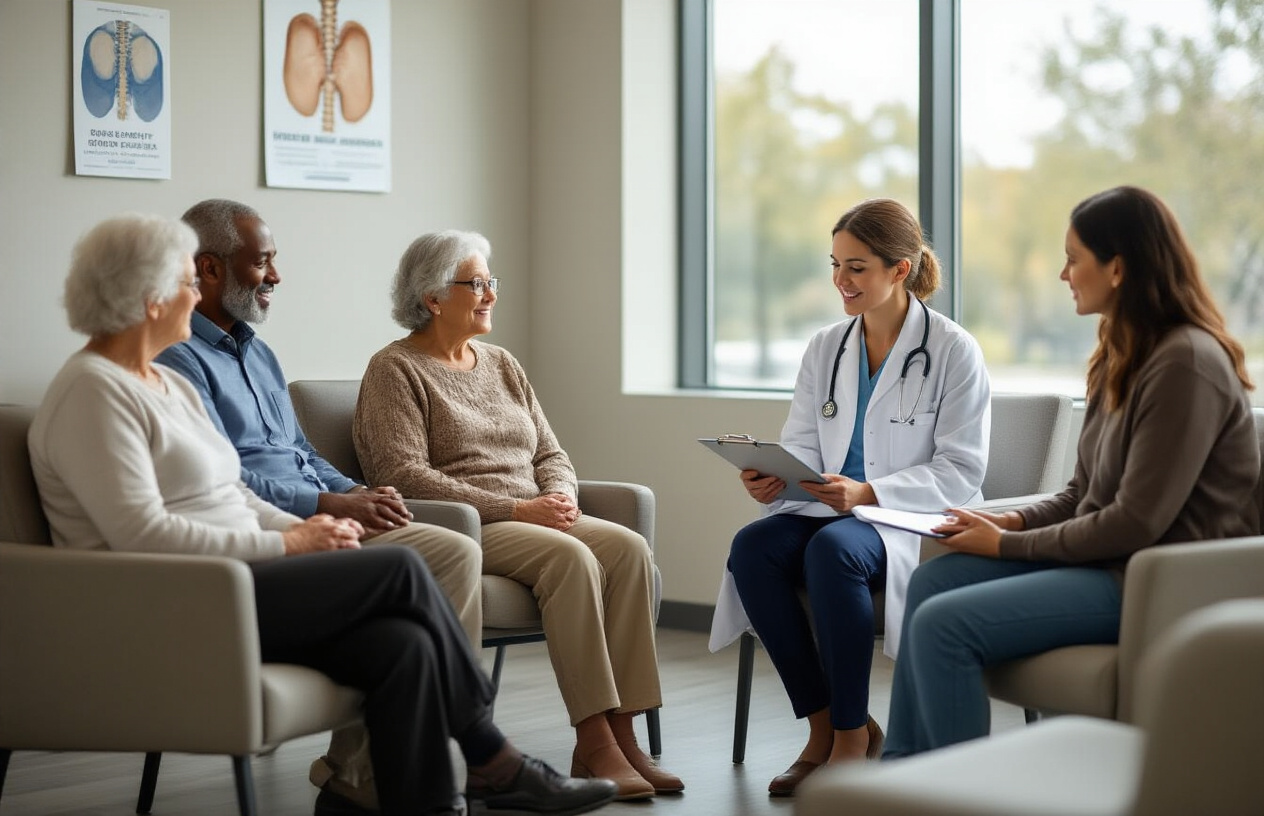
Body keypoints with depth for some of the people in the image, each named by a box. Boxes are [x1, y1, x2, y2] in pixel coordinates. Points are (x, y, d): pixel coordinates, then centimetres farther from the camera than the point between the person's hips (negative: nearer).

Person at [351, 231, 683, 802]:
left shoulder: (502, 365, 21)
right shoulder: (395, 370, -2)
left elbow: (550, 453, 20)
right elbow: (406, 476, -14)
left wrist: (559, 496, -5)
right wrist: (513, 509, -18)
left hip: (535, 518, 7)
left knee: (630, 549, -22)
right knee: (571, 557, -32)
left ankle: (622, 735, -25)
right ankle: (593, 744, -30)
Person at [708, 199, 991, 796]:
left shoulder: (953, 352, -6)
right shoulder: (825, 349, 11)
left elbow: (960, 471, -10)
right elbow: (801, 447, 8)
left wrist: (868, 493, -23)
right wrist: (770, 481, -17)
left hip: (912, 520, -5)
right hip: (829, 511, 5)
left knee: (831, 547, -37)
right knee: (751, 546, -26)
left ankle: (853, 733, -22)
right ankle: (822, 724, -14)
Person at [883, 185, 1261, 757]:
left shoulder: (1186, 364, -19)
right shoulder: (1121, 355, 12)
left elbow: (1136, 522, -21)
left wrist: (1009, 545, -13)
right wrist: (1013, 521, -1)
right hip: (1103, 556, 10)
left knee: (943, 623, -19)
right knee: (930, 580, 6)